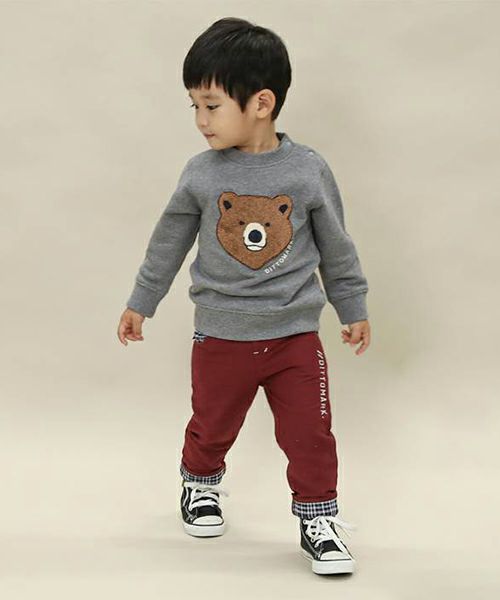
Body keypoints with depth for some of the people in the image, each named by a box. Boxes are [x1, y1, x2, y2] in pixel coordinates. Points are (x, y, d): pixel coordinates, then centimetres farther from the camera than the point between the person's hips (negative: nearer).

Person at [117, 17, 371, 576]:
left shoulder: (308, 170, -8)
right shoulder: (201, 173, -7)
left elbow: (336, 247, 4)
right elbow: (168, 244, 7)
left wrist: (353, 309, 12)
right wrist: (139, 304, 15)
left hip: (296, 334, -1)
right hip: (220, 336, 1)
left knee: (310, 433, 0)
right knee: (211, 425, 16)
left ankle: (317, 517, 20)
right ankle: (200, 484, 45)